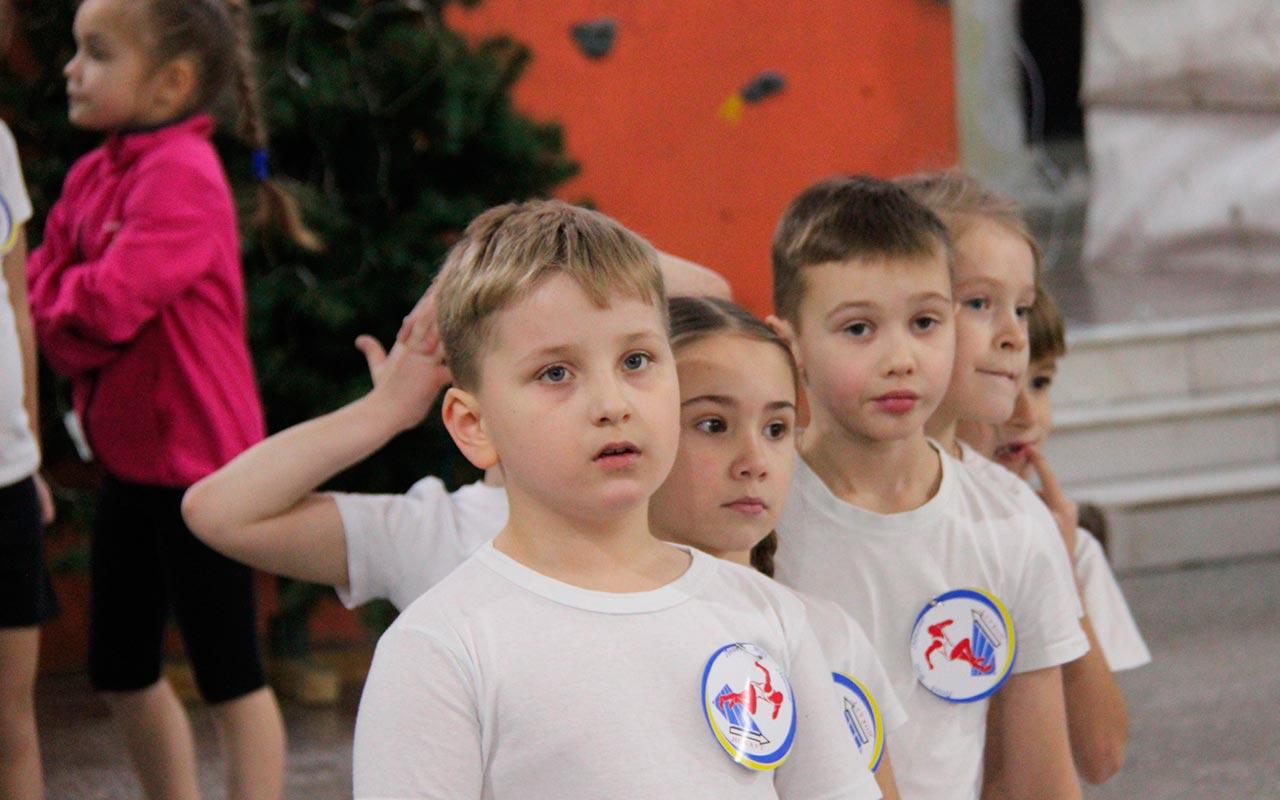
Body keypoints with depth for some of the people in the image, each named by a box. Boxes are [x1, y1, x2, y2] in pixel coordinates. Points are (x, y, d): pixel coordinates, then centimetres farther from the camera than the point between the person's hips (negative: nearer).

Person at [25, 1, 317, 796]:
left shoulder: (181, 173, -20)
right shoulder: (93, 175, 8)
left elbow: (109, 305, -27)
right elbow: (45, 291, 5)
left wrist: (66, 295, -8)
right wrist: (74, 302, -14)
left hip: (195, 460, -9)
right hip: (132, 456, 9)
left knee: (229, 671, 0)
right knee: (122, 669, 17)